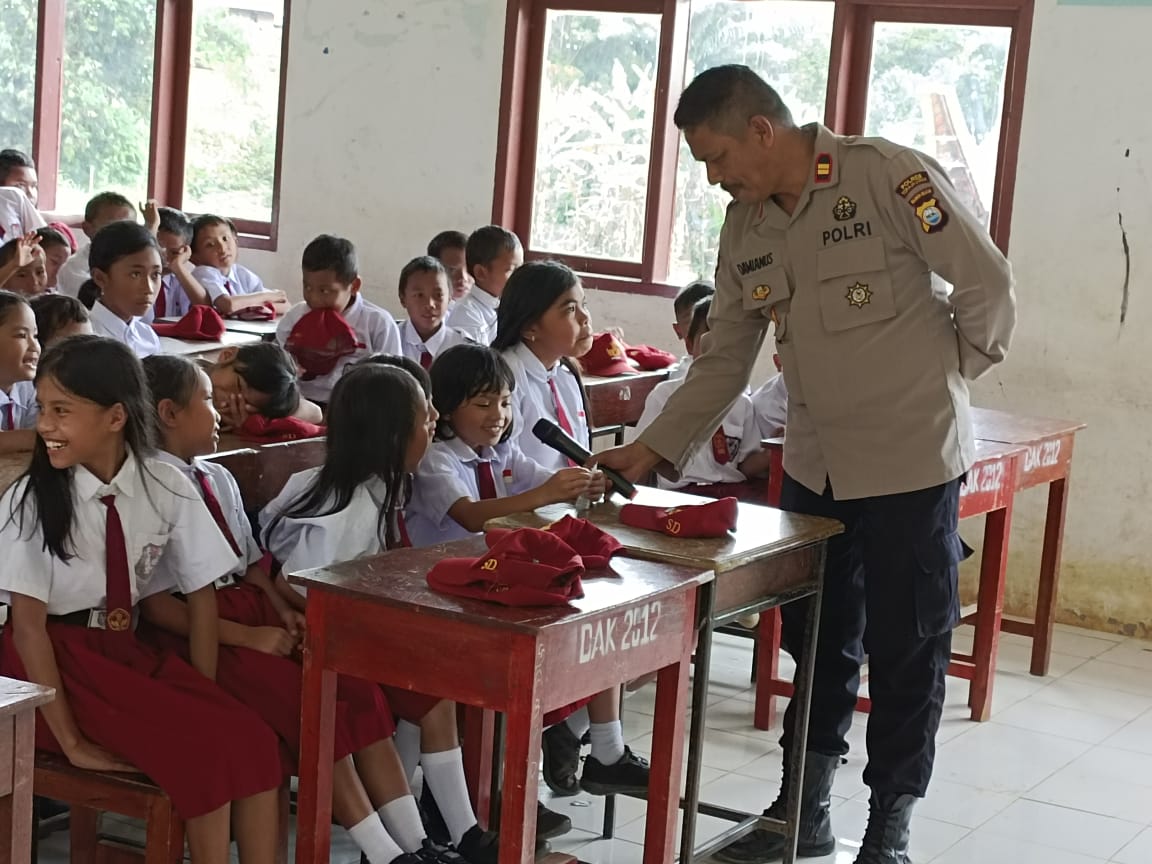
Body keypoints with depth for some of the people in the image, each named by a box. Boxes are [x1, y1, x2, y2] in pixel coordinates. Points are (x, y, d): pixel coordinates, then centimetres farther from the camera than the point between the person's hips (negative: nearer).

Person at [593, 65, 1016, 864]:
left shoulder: (890, 176, -18)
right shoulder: (745, 229, 2)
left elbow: (988, 285, -13)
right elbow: (724, 361, 6)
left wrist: (944, 380, -2)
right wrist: (653, 449, -1)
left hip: (911, 459, -6)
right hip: (814, 466, 6)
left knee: (906, 649, 5)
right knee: (817, 640, 15)